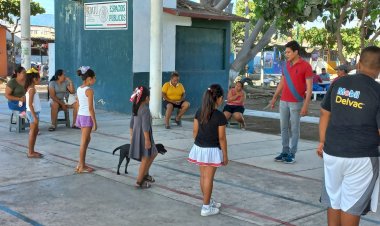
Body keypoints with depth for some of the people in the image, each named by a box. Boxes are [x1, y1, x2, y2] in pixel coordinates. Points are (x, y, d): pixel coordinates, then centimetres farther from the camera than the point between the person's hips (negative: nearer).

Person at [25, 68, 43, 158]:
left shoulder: (30, 88, 11)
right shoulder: (32, 89, -17)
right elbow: (30, 104, -22)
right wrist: (35, 116, -23)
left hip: (33, 112, 10)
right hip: (33, 113, -10)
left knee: (35, 131, 15)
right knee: (33, 132, -3)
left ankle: (32, 151, 22)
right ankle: (30, 152, 4)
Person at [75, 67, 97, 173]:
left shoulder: (79, 89, 9)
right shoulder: (89, 90, -16)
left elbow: (79, 105, 14)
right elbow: (90, 108, -17)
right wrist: (94, 122, -13)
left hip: (80, 115, 8)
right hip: (87, 116, -8)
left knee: (87, 139, 18)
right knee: (84, 142, -1)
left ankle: (81, 163, 22)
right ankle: (81, 166, 7)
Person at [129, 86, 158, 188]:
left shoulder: (136, 108, 9)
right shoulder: (145, 109, -18)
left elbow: (131, 123, 14)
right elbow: (145, 126, -22)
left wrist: (131, 136, 21)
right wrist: (147, 140, -20)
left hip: (136, 135, 9)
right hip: (143, 136, -9)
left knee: (153, 154, 23)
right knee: (145, 159, 1)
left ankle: (145, 174, 29)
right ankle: (139, 182, 6)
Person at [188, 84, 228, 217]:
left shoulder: (199, 112, 0)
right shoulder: (220, 116, -16)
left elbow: (195, 132, 6)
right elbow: (221, 138, -13)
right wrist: (225, 156, -4)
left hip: (199, 148, 6)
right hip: (212, 150, -6)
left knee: (203, 176, 16)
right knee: (209, 178, 3)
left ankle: (208, 201, 34)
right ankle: (206, 208, 9)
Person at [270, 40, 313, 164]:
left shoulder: (305, 66, -9)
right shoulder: (285, 66, 9)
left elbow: (309, 87, -11)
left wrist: (306, 105, -17)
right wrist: (274, 98, 17)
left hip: (296, 103, -6)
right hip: (283, 102, 6)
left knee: (294, 129, 1)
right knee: (284, 128, 8)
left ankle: (292, 154, 7)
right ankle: (285, 152, 16)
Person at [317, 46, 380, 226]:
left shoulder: (338, 83, 2)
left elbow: (325, 114, 9)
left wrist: (322, 141, 20)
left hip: (332, 152, 4)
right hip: (361, 157, -4)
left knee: (333, 200, 17)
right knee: (351, 205, 6)